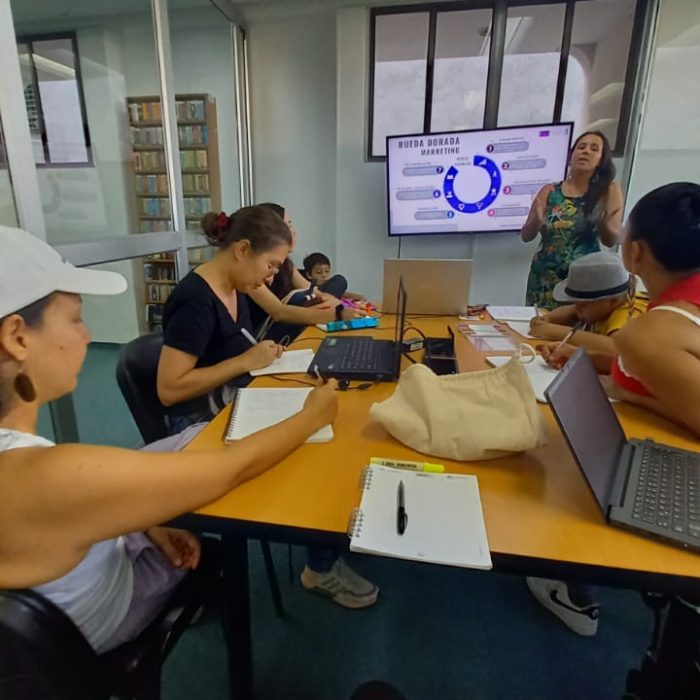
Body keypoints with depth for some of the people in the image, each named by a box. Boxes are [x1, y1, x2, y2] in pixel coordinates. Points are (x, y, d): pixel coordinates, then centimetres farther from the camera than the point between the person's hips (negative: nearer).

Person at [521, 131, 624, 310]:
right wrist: (536, 221, -18)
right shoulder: (550, 191, 4)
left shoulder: (609, 191, 3)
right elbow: (525, 236, 3)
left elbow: (611, 241, 0)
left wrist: (603, 222, -20)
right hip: (543, 278, 1)